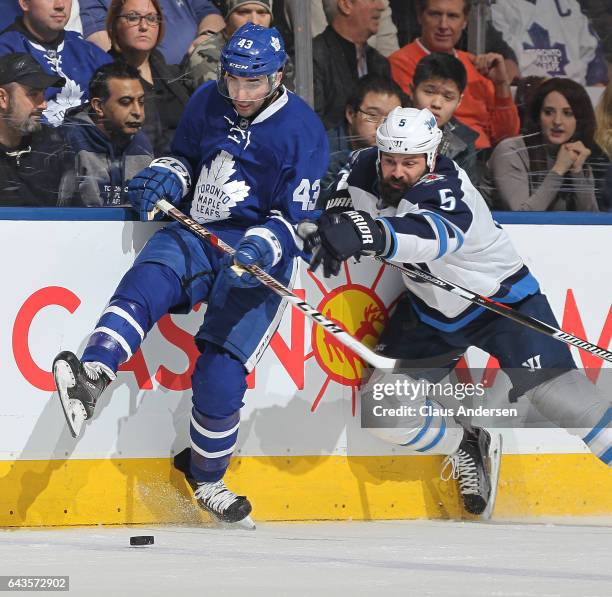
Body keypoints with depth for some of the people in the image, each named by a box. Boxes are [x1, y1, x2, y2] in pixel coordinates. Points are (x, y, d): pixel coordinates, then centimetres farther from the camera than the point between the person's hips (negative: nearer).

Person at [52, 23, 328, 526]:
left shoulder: (301, 130, -8)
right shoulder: (207, 103, 6)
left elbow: (296, 220, -7)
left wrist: (263, 248, -26)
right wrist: (165, 177, 0)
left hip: (259, 253, -4)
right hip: (198, 236, 4)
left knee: (221, 371, -14)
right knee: (148, 282, -30)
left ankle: (207, 477, 8)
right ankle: (93, 374, -52)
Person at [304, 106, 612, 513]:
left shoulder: (445, 188, -32)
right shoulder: (369, 169, -12)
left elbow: (430, 235, -55)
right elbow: (349, 187, 14)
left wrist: (372, 234, -73)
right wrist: (337, 221, -8)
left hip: (504, 299, -6)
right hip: (430, 310, 6)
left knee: (551, 385, -23)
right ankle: (464, 446, 19)